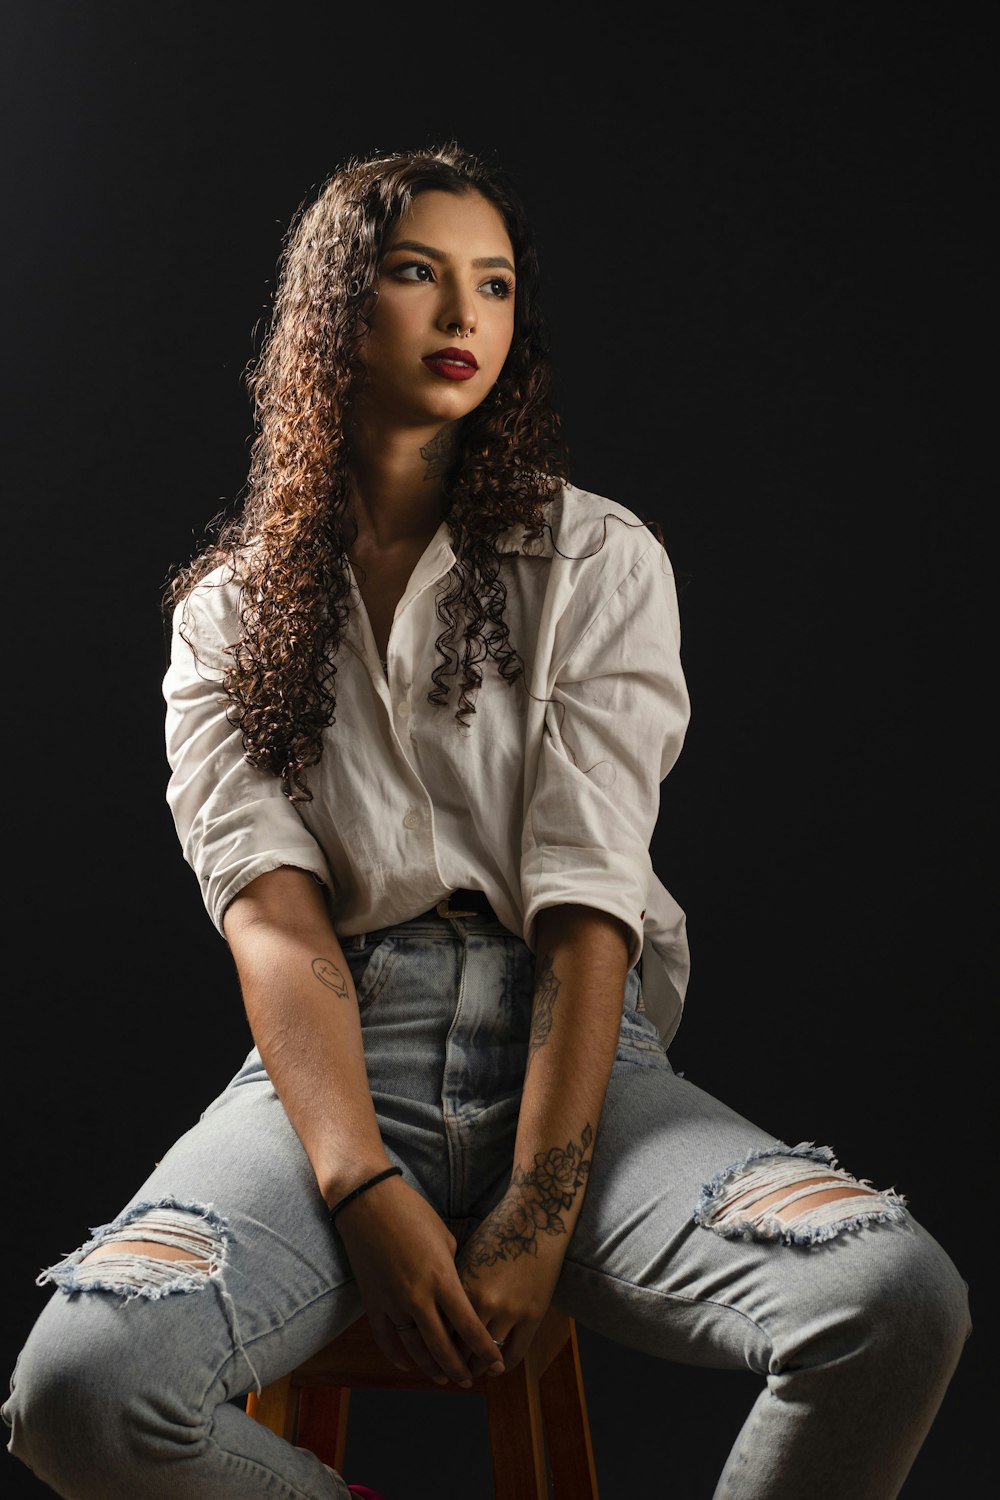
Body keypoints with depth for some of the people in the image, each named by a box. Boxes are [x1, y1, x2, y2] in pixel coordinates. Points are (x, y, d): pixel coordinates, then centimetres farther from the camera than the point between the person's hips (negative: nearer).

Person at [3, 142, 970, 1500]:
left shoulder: (600, 560, 7)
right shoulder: (230, 610, 12)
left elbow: (589, 902, -4)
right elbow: (273, 916, -3)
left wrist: (537, 1214, -16)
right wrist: (368, 1197, -19)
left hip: (571, 1051, 0)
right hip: (332, 1067, 1)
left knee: (899, 1304, -28)